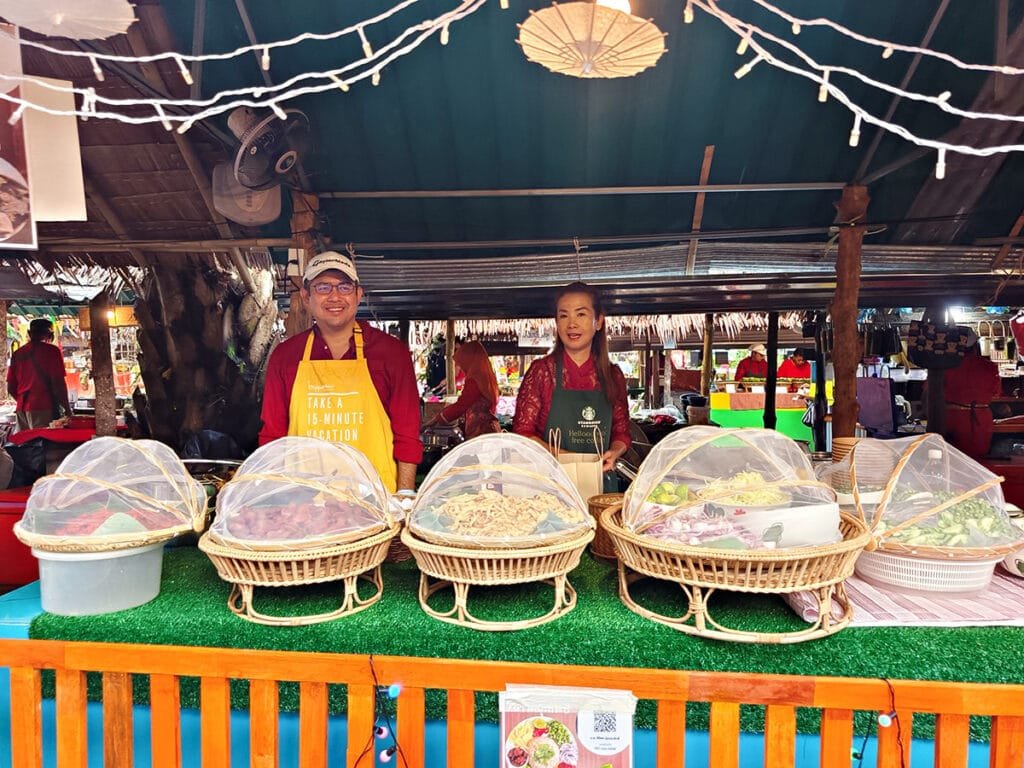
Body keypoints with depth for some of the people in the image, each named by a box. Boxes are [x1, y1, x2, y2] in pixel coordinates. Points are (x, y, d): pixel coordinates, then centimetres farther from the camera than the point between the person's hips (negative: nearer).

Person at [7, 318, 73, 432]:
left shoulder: (17, 354, 13)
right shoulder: (51, 350, -3)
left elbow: (10, 387, 14)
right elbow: (58, 383, -9)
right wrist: (67, 408, -3)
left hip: (21, 409, 6)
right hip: (44, 408, -6)